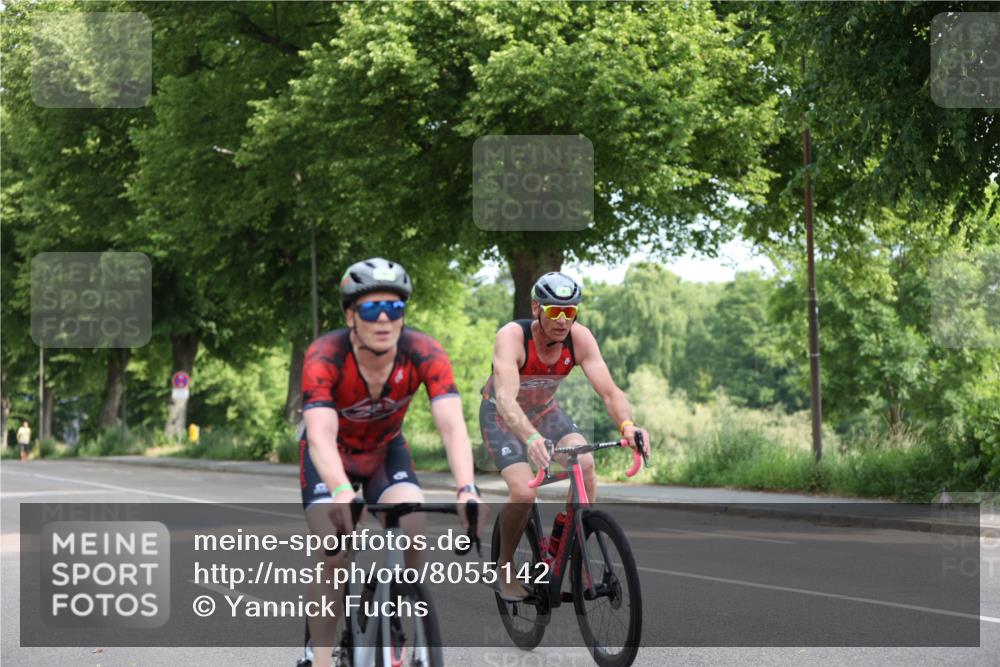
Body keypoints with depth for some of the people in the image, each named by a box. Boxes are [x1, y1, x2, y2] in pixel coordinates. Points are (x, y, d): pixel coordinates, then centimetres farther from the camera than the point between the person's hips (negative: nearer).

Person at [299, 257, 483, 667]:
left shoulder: (425, 354, -28)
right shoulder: (324, 357, -33)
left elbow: (452, 426, -38)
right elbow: (320, 436, -45)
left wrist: (466, 489, -55)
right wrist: (341, 492, -64)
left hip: (386, 451, 2)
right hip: (332, 457, -2)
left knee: (414, 535, -22)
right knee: (335, 554, -21)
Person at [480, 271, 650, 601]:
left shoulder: (579, 338, -22)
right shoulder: (512, 336, -34)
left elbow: (609, 391, -29)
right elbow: (506, 398, -47)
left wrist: (627, 424, -50)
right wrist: (531, 438, -65)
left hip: (545, 411, 4)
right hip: (503, 417, -4)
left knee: (585, 463, -23)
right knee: (524, 492, -24)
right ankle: (505, 568, 2)